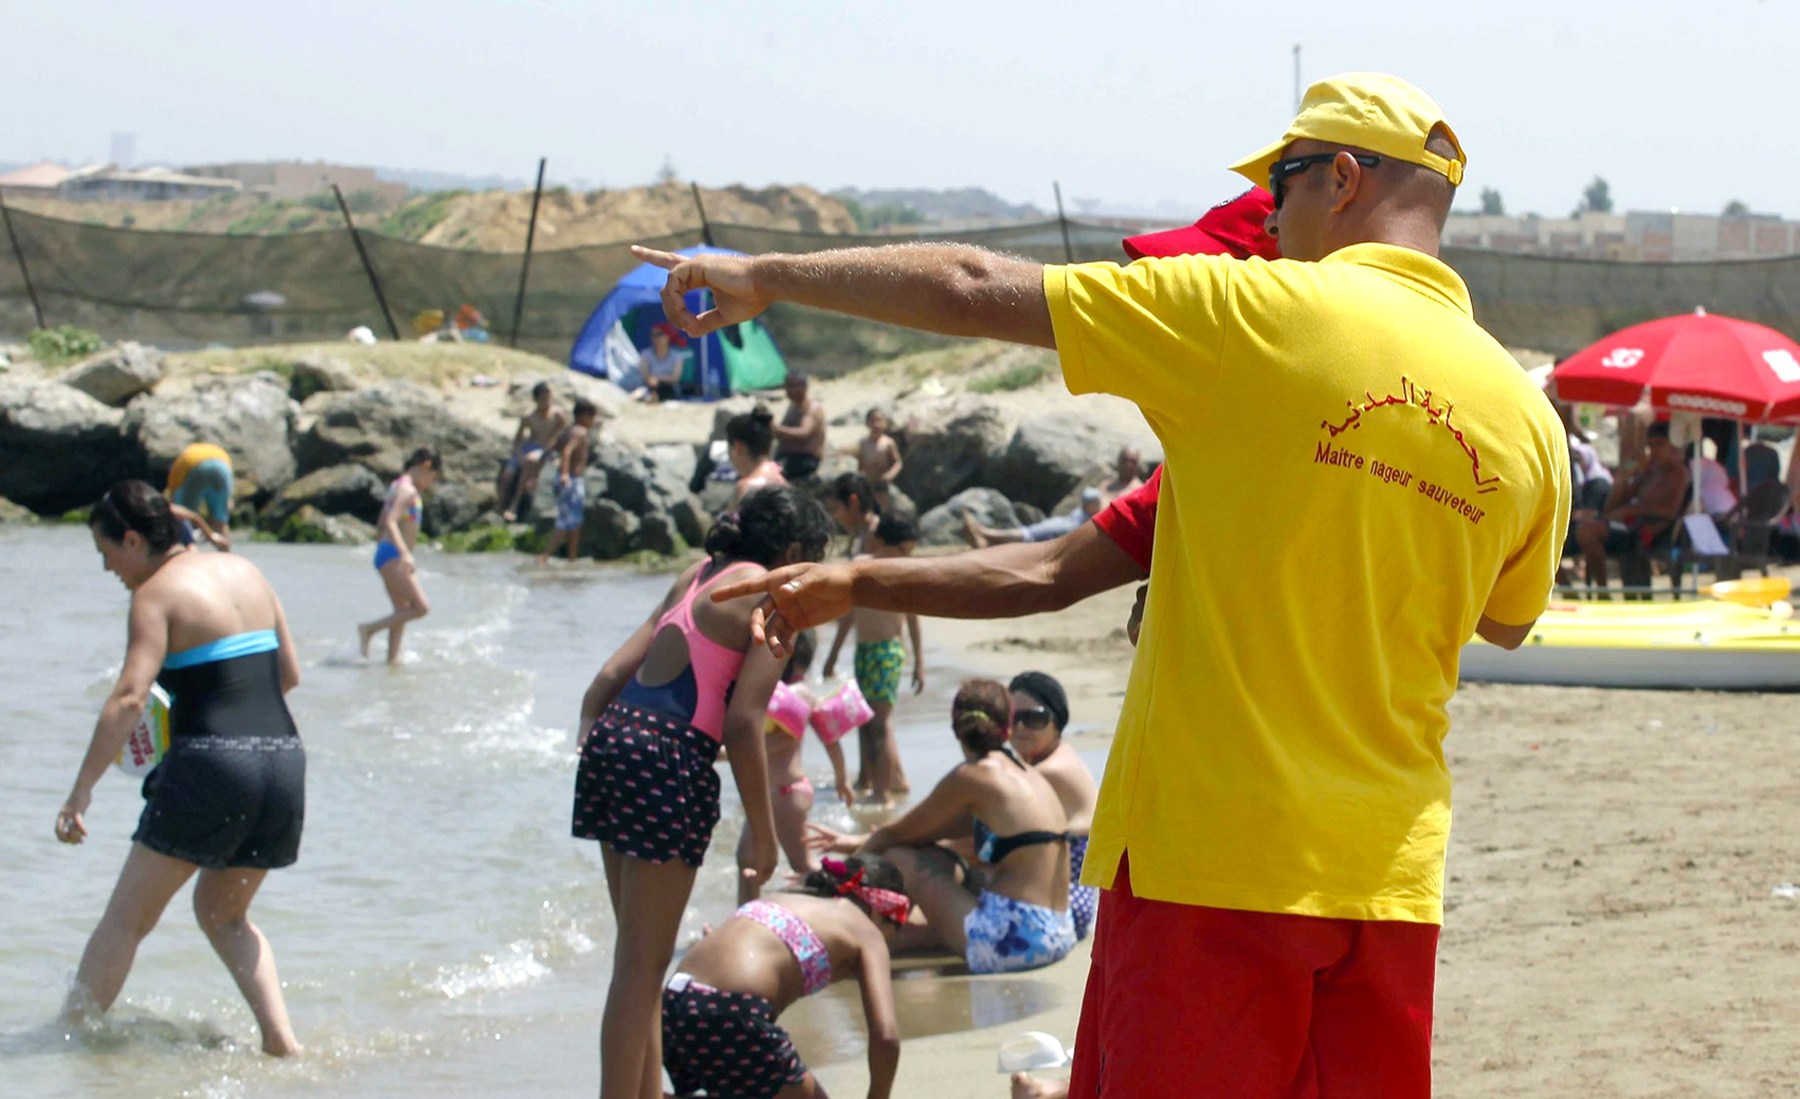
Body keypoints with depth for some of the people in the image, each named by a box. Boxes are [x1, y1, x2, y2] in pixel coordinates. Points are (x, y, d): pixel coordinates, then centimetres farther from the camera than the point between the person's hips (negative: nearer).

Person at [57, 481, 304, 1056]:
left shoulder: (156, 594, -5)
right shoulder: (245, 572, 14)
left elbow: (128, 699, -16)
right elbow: (289, 674, 19)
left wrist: (80, 793, -19)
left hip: (210, 769, -7)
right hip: (284, 759, 7)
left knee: (128, 916, 5)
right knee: (223, 912, 23)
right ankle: (280, 1037, 8)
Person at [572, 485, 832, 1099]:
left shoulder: (699, 576, 22)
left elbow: (611, 675, 16)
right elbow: (743, 720, -10)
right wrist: (763, 835, -6)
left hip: (614, 738, 8)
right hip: (670, 758, -8)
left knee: (638, 957, 18)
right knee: (642, 965, -4)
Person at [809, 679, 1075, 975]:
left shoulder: (973, 776, -8)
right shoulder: (1029, 775, 16)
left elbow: (898, 833, 3)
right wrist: (860, 841, 29)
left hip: (1012, 941, -9)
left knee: (899, 858, 2)